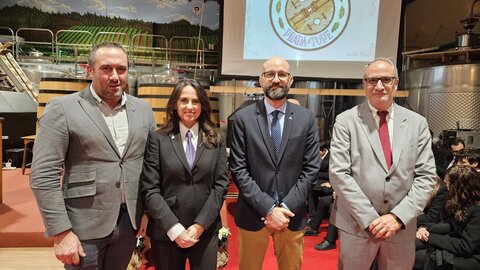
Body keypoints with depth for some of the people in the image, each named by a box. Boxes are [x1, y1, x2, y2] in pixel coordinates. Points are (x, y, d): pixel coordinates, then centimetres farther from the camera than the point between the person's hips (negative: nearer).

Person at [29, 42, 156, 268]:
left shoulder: (143, 109, 4)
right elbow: (43, 175, -12)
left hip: (129, 221, 4)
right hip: (84, 226, -4)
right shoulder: (62, 109, -9)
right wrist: (61, 233, -13)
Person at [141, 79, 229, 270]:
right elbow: (149, 189, -7)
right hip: (166, 232, -1)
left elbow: (221, 185, -1)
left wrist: (200, 225, -9)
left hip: (206, 231, 2)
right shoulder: (157, 139, -3)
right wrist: (174, 228, -13)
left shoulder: (216, 140, 3)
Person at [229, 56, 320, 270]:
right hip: (253, 214, -1)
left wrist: (286, 207, -11)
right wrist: (268, 208, -14)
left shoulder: (306, 118, 0)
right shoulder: (242, 118, -5)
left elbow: (311, 168, -2)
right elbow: (238, 170, -8)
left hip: (292, 215, 2)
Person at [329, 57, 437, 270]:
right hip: (356, 225, -2)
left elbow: (426, 176, 1)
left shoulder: (417, 123, 4)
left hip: (402, 227, 3)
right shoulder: (346, 121, -4)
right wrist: (370, 218, -14)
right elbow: (338, 174, -10)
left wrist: (398, 217, -10)